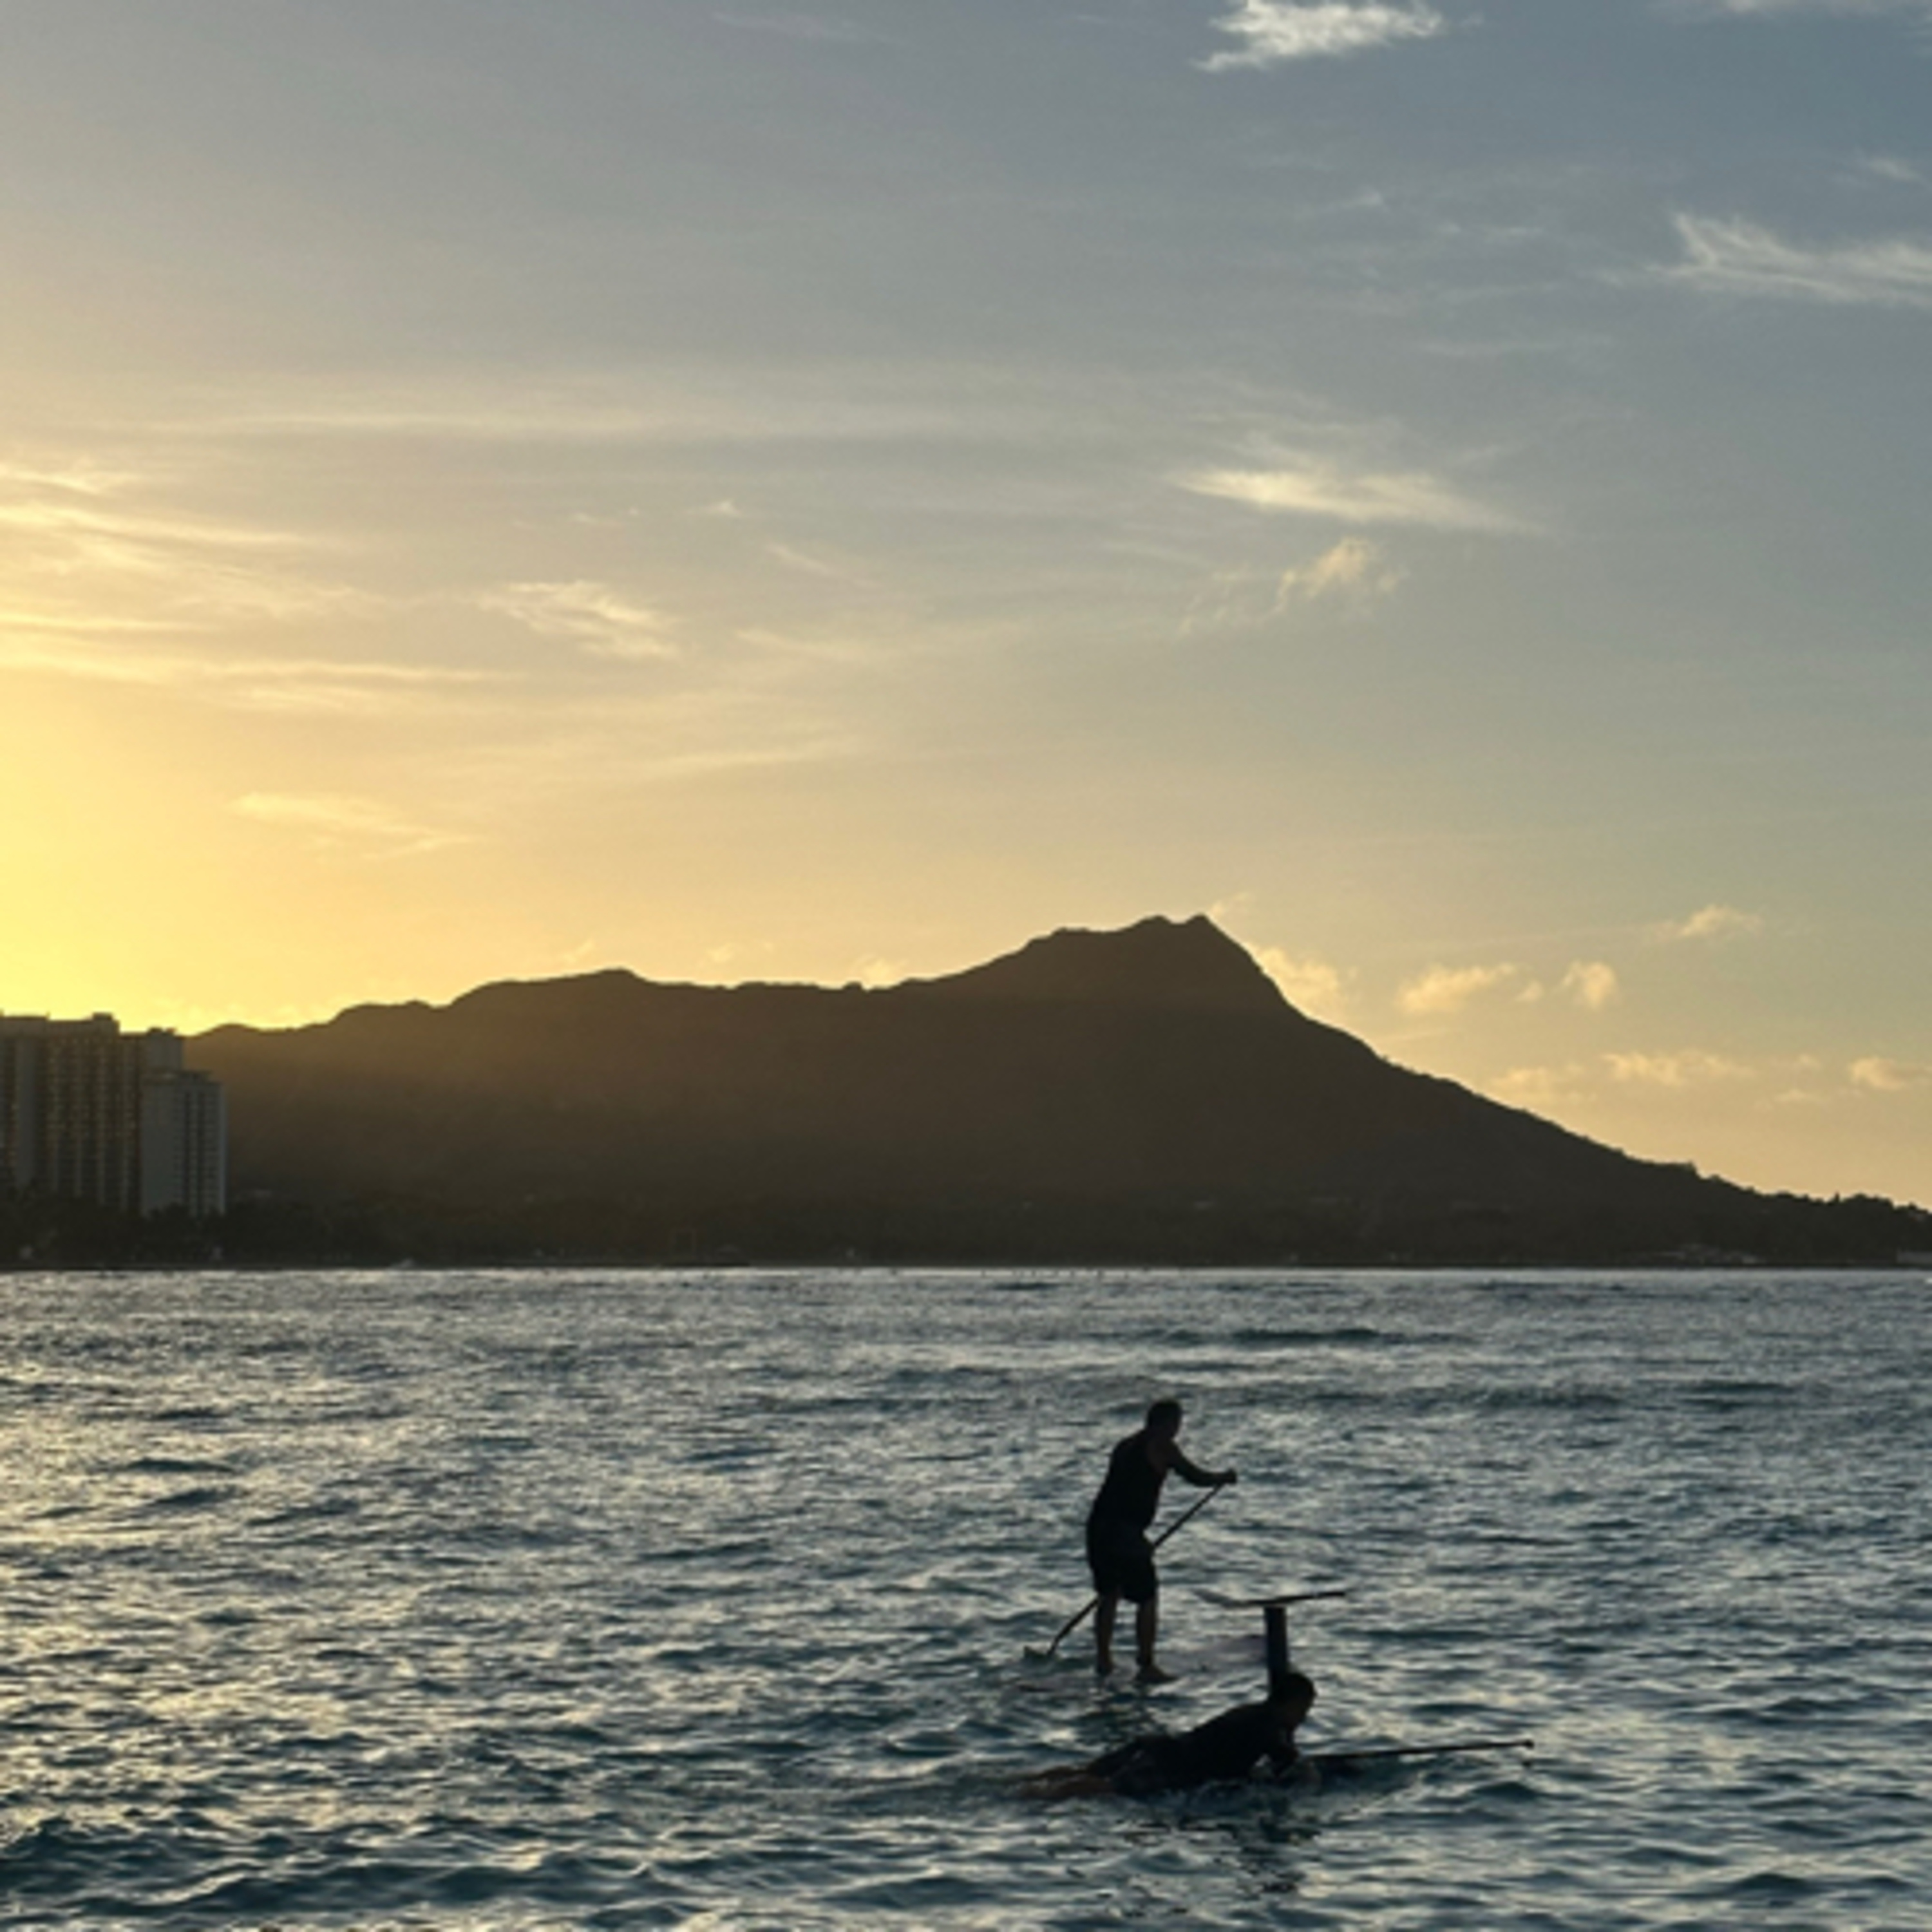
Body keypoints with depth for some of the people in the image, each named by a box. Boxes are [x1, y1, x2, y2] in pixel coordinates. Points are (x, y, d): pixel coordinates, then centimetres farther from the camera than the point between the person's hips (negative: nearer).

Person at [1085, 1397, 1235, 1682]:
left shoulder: (1126, 1445, 21)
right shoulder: (1161, 1447, -3)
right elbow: (1196, 1477, -3)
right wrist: (1224, 1477, 16)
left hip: (1098, 1524, 8)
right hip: (1125, 1531, -8)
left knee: (1108, 1595, 21)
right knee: (1147, 1599, 2)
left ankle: (1103, 1661, 26)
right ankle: (1146, 1666, 2)